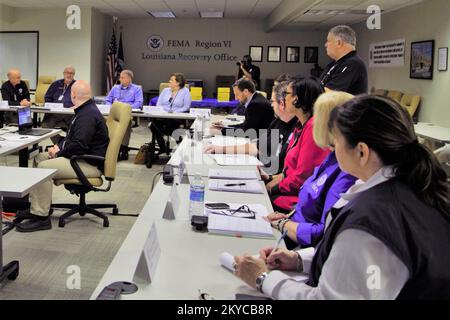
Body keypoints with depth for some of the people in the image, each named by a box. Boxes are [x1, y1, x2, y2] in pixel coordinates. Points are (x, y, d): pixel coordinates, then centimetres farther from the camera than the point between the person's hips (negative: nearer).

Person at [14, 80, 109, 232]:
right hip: (80, 156, 11)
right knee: (39, 158, 13)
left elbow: (79, 145, -28)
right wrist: (59, 146, 9)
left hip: (90, 164, -11)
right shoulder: (86, 110, 16)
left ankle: (41, 217, -16)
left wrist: (59, 153, -12)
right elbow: (73, 137, 27)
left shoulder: (88, 115, -20)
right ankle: (36, 207, 14)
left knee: (44, 168, -23)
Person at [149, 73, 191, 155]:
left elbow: (186, 107, -4)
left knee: (168, 124, -37)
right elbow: (158, 105, 14)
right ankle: (162, 148, -13)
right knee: (153, 124, -27)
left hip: (177, 118, -4)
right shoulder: (165, 90, 22)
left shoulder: (185, 91, 7)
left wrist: (174, 112, -15)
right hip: (162, 116, 5)